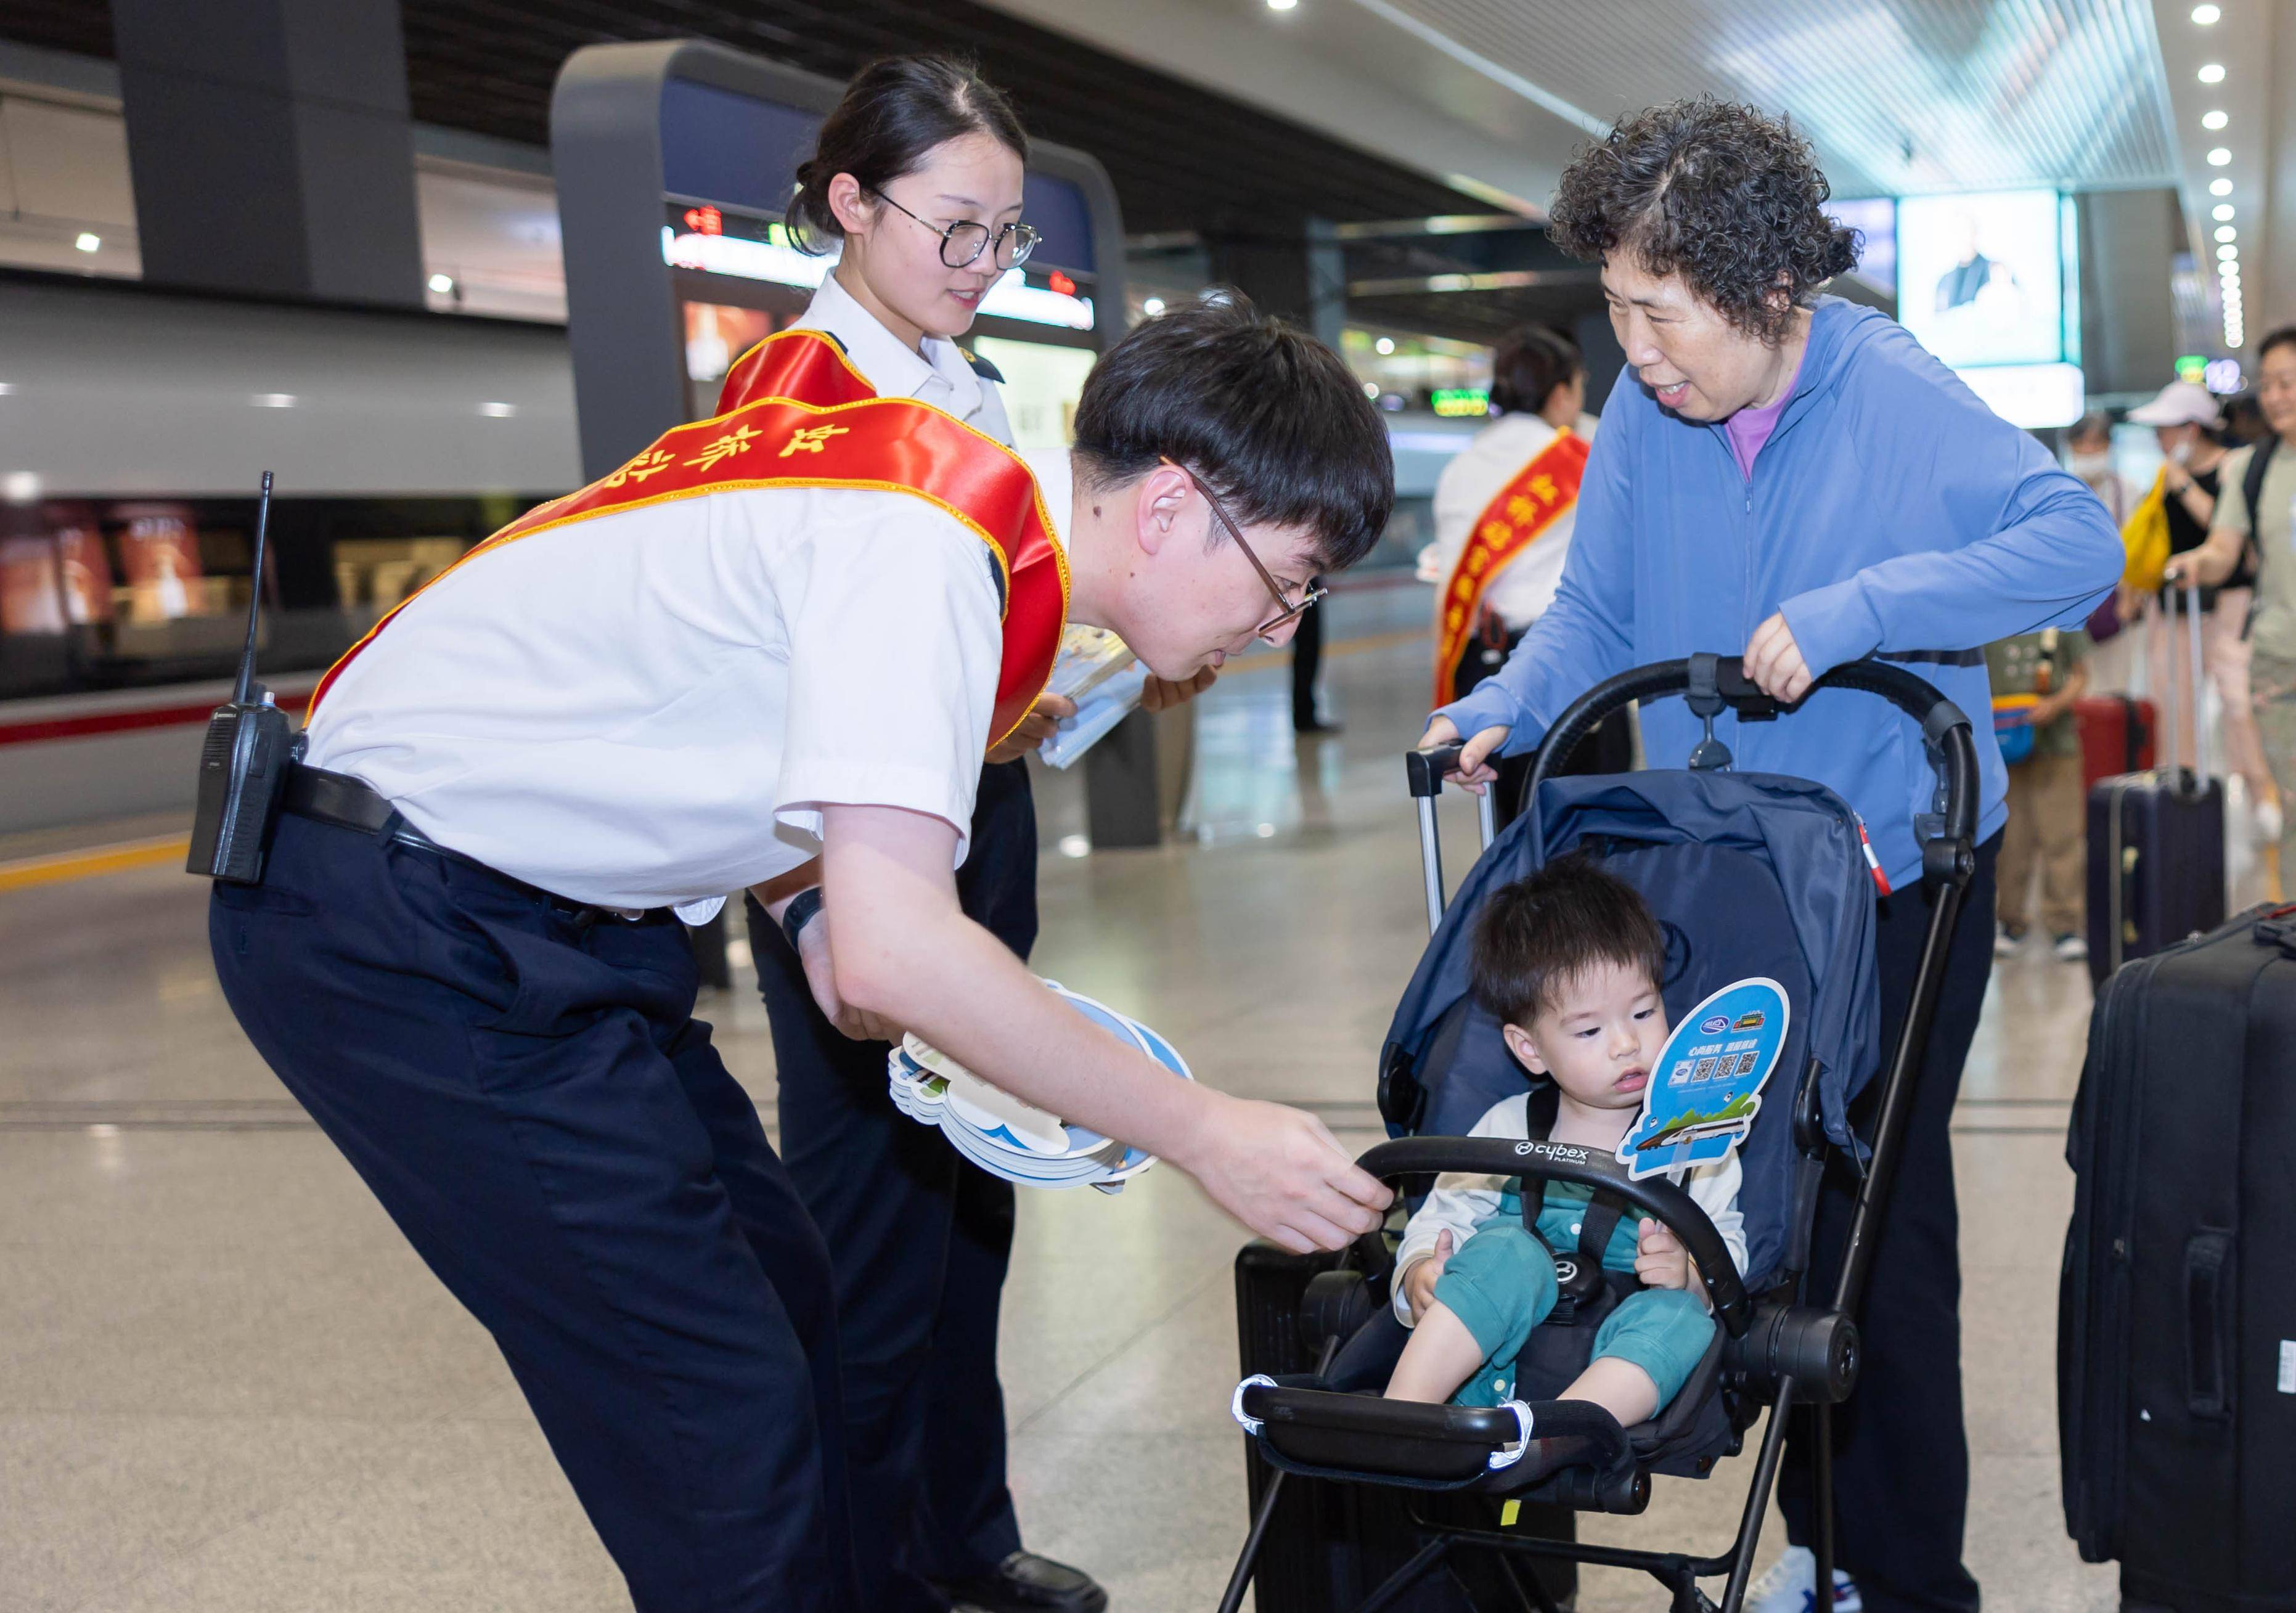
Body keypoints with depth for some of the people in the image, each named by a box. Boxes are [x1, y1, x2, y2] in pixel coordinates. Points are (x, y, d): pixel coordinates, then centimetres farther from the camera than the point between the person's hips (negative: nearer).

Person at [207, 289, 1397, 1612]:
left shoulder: (983, 506, 5)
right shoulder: (932, 545, -25)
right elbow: (891, 950, -33)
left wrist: (819, 920, -1)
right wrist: (1201, 1132, -24)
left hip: (532, 902, 10)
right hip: (402, 941, -10)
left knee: (779, 1298, 15)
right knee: (725, 1417, -9)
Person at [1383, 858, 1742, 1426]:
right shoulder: (1509, 1130, 11)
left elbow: (1728, 1255, 7)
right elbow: (1440, 1219, 9)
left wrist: (1687, 1274, -17)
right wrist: (1420, 1274, -14)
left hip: (1619, 1364, 0)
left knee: (1678, 1315, -31)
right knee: (1508, 1250, -29)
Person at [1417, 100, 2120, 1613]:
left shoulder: (1902, 400, -15)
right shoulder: (1642, 415, -2)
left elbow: (2082, 543, -22)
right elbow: (1597, 612, 3)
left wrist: (1850, 610, -30)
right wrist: (1511, 706, -17)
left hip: (1894, 884, -4)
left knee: (1880, 1225, 1)